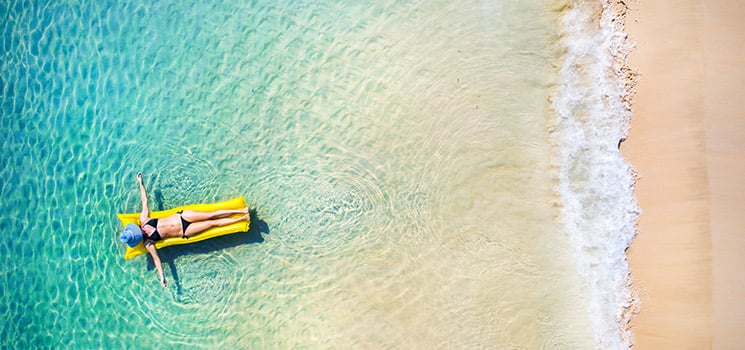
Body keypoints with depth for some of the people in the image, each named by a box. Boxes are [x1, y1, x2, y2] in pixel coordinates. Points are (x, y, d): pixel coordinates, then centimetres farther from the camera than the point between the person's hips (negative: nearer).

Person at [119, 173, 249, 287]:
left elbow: (144, 200, 2)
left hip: (181, 216, 2)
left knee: (211, 215, -6)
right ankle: (241, 219, 0)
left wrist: (140, 182, 3)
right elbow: (156, 259, -11)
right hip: (184, 232, -2)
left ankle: (241, 211, 1)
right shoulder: (148, 243, -10)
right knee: (213, 223, -8)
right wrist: (162, 278, -19)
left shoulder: (143, 219, -4)